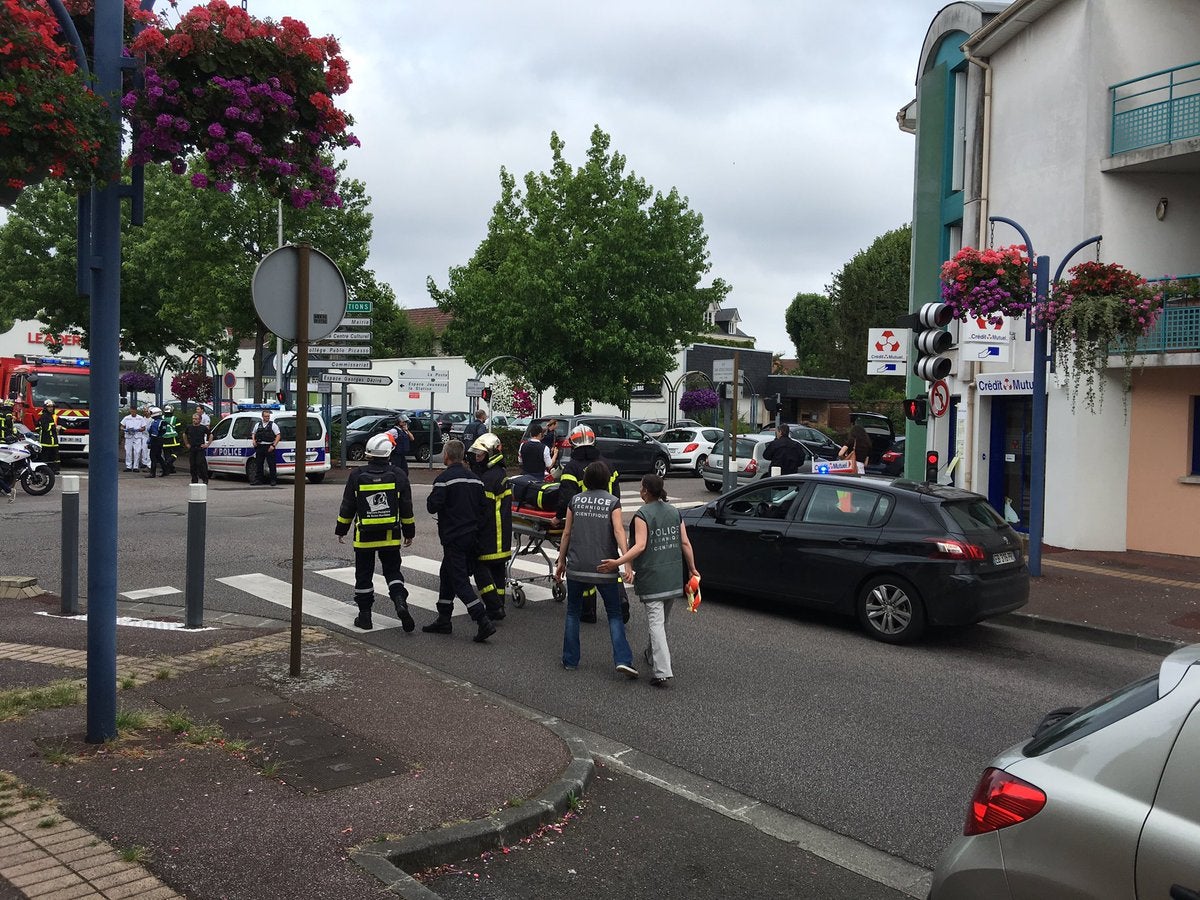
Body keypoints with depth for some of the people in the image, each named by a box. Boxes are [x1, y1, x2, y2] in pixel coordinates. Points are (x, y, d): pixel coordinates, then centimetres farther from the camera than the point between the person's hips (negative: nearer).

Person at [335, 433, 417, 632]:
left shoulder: (357, 476, -5)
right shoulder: (398, 476, -2)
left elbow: (347, 507, 1)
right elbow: (407, 509, 3)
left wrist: (341, 530, 13)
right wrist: (409, 532, 13)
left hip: (364, 536, -1)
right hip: (390, 536, 1)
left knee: (364, 575, 10)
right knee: (393, 571, 11)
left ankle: (364, 615, 14)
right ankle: (400, 601, -13)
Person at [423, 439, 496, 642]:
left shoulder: (444, 479, -14)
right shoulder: (475, 479, 9)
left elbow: (432, 507, -17)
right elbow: (482, 506, 11)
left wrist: (431, 497, 2)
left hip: (453, 538, -8)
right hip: (472, 536, 8)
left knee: (460, 581, -6)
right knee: (447, 576, 20)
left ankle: (484, 623, -14)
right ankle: (443, 620, 24)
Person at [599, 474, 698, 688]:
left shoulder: (642, 514, -10)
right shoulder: (674, 512, 9)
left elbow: (640, 546, -21)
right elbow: (685, 543, 7)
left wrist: (619, 562, -26)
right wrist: (692, 569, 15)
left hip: (651, 577, -6)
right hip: (674, 577, 6)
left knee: (655, 622, -7)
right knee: (662, 619, 21)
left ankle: (663, 671, -15)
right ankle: (652, 655, 40)